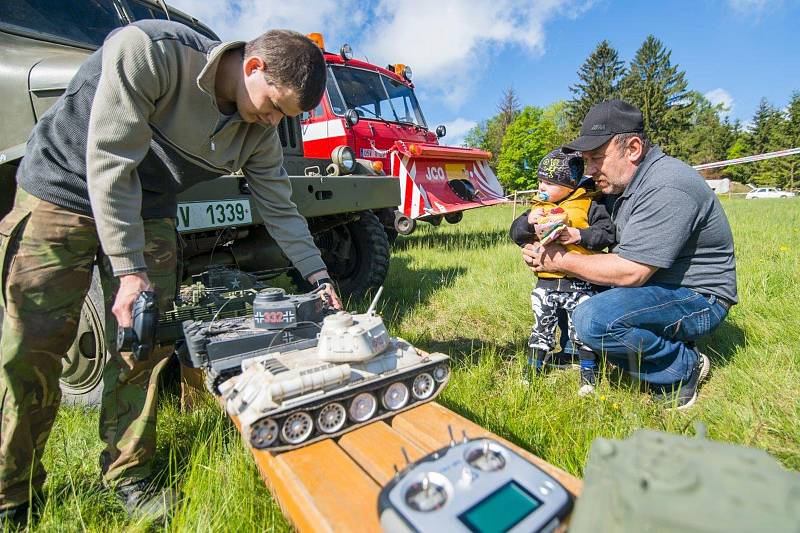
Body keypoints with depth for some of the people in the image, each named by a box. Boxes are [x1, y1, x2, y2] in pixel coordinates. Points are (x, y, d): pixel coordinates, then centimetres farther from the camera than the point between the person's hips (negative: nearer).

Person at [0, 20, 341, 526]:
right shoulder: (148, 50, -25)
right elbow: (109, 162, -27)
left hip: (149, 216, 4)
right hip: (61, 194, -3)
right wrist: (129, 270, -27)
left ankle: (129, 474, 16)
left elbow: (280, 210, -2)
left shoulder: (260, 132, -9)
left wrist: (318, 275, -6)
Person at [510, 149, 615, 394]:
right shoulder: (538, 207, 9)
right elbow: (516, 233, 6)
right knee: (541, 330, 14)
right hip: (545, 284, 4)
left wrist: (579, 235, -20)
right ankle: (532, 371, 29)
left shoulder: (589, 206, -4)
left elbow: (606, 234, -8)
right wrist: (528, 221, -13)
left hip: (578, 284, -3)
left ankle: (589, 376, 27)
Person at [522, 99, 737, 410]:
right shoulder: (632, 182, 7)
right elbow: (612, 244, 8)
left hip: (696, 297, -10)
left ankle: (684, 368, -5)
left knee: (593, 320, -32)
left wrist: (561, 261, -19)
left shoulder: (666, 188, -25)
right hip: (656, 285, 10)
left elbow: (630, 272, -28)